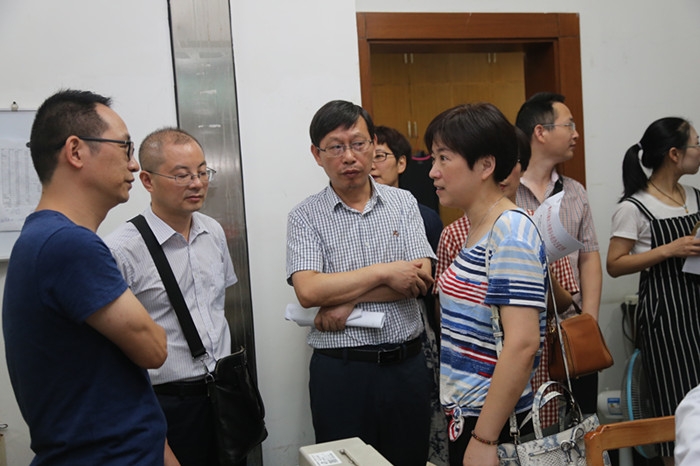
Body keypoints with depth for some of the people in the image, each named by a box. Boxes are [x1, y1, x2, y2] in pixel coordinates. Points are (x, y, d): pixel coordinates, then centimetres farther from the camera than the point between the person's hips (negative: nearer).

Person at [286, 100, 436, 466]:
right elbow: (308, 291, -16)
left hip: (405, 364, 2)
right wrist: (384, 272, -14)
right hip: (339, 371, -2)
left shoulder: (403, 203, 4)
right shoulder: (305, 217, -2)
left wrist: (347, 299, -12)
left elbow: (421, 279, -7)